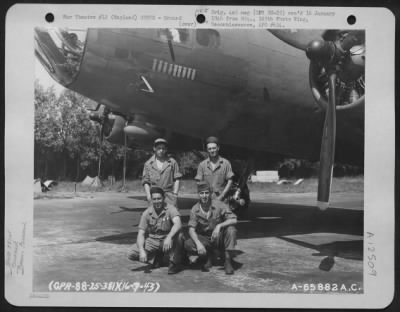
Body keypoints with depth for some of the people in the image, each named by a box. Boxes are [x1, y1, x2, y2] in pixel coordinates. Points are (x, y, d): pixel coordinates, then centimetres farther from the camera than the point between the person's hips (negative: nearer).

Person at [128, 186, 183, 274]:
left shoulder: (170, 209, -15)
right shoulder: (147, 213, -5)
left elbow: (178, 224, -34)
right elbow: (141, 233, -7)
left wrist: (169, 237, -51)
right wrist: (142, 251, -24)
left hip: (168, 241, -3)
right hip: (152, 241, 4)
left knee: (176, 237, -38)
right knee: (132, 254, -16)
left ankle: (175, 263, -13)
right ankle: (157, 258, 10)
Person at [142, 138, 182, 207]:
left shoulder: (172, 162, 10)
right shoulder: (148, 164, 11)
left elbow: (176, 179, 8)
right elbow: (146, 182, 8)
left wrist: (175, 193, -2)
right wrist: (149, 196, -2)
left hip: (169, 196, -1)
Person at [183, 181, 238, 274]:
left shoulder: (219, 205, -12)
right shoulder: (195, 209, -8)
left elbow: (234, 220, -19)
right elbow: (191, 229, -15)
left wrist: (219, 226, -36)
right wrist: (198, 243, -33)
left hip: (220, 239, -1)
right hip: (204, 240, 1)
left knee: (231, 229, -31)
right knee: (187, 244, -26)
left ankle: (228, 261, -19)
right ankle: (207, 257, 1)